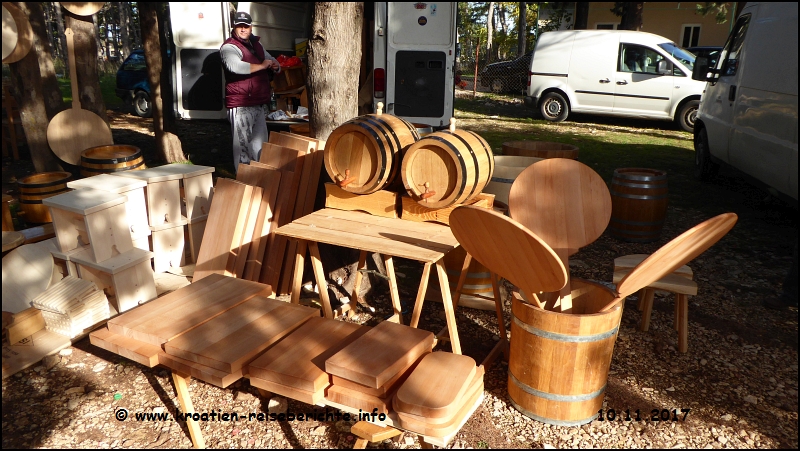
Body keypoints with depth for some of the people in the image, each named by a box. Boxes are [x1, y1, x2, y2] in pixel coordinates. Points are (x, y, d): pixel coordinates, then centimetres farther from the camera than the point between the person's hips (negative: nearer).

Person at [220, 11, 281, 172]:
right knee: (243, 143, -9)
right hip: (241, 105, -8)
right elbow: (236, 66, -28)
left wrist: (275, 66, 5)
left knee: (260, 143, 13)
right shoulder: (229, 47, -8)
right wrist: (262, 65, -20)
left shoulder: (257, 45, 19)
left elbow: (273, 62, 30)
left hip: (259, 103, 8)